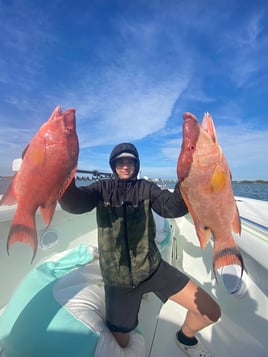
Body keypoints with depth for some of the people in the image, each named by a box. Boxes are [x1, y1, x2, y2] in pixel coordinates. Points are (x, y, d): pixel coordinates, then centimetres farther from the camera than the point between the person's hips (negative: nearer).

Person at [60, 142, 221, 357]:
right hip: (118, 277, 0)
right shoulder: (103, 188, -3)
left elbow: (172, 207, -19)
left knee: (211, 312, -2)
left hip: (153, 267, 1)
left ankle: (186, 337, 31)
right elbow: (75, 203, -22)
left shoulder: (146, 188, -2)